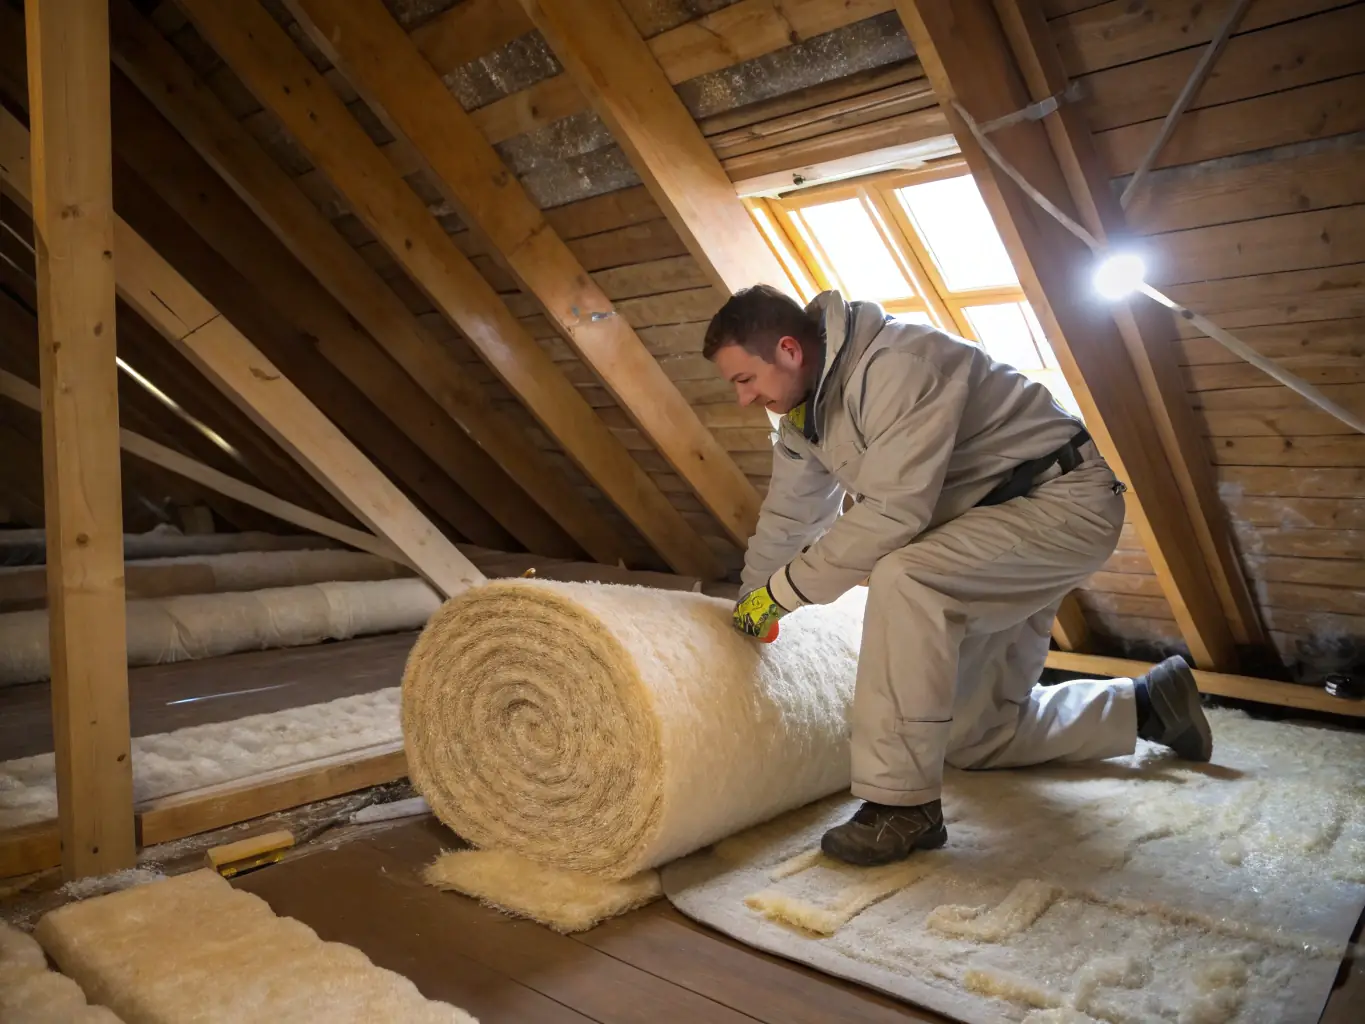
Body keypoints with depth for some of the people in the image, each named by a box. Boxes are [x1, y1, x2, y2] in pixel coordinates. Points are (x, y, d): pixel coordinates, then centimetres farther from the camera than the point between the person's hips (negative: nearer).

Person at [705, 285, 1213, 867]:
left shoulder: (895, 366, -28)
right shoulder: (804, 410, 1)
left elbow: (893, 513, -34)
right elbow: (786, 517, 10)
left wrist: (783, 589, -26)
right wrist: (748, 615, 13)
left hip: (1065, 501, -10)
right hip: (987, 519, 10)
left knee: (904, 577, -37)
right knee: (972, 737, 13)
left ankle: (903, 803, -26)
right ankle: (1145, 705, 29)